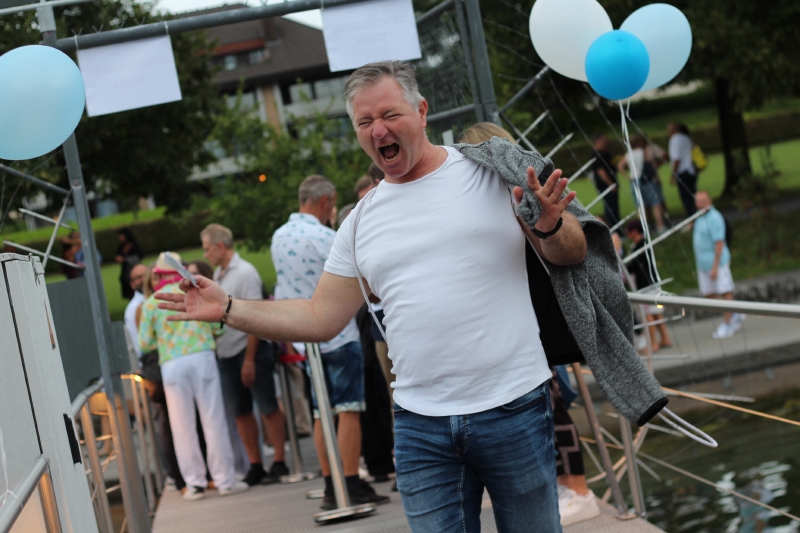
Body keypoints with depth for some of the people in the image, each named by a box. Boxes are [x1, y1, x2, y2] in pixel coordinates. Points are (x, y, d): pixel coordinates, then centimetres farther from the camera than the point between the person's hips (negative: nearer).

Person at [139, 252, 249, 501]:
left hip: (172, 365, 0)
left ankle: (195, 483, 7)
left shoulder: (151, 304, 6)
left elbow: (145, 343, 6)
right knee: (213, 420, 3)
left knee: (183, 427, 6)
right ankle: (225, 480, 5)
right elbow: (216, 326, 4)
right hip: (202, 357, 0)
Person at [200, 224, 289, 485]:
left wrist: (250, 359, -18)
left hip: (251, 349, -8)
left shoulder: (244, 272, -11)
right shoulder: (218, 274, 12)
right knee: (240, 412, 9)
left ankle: (279, 462, 5)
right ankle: (255, 466, 16)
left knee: (267, 407, -2)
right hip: (227, 353, 8)